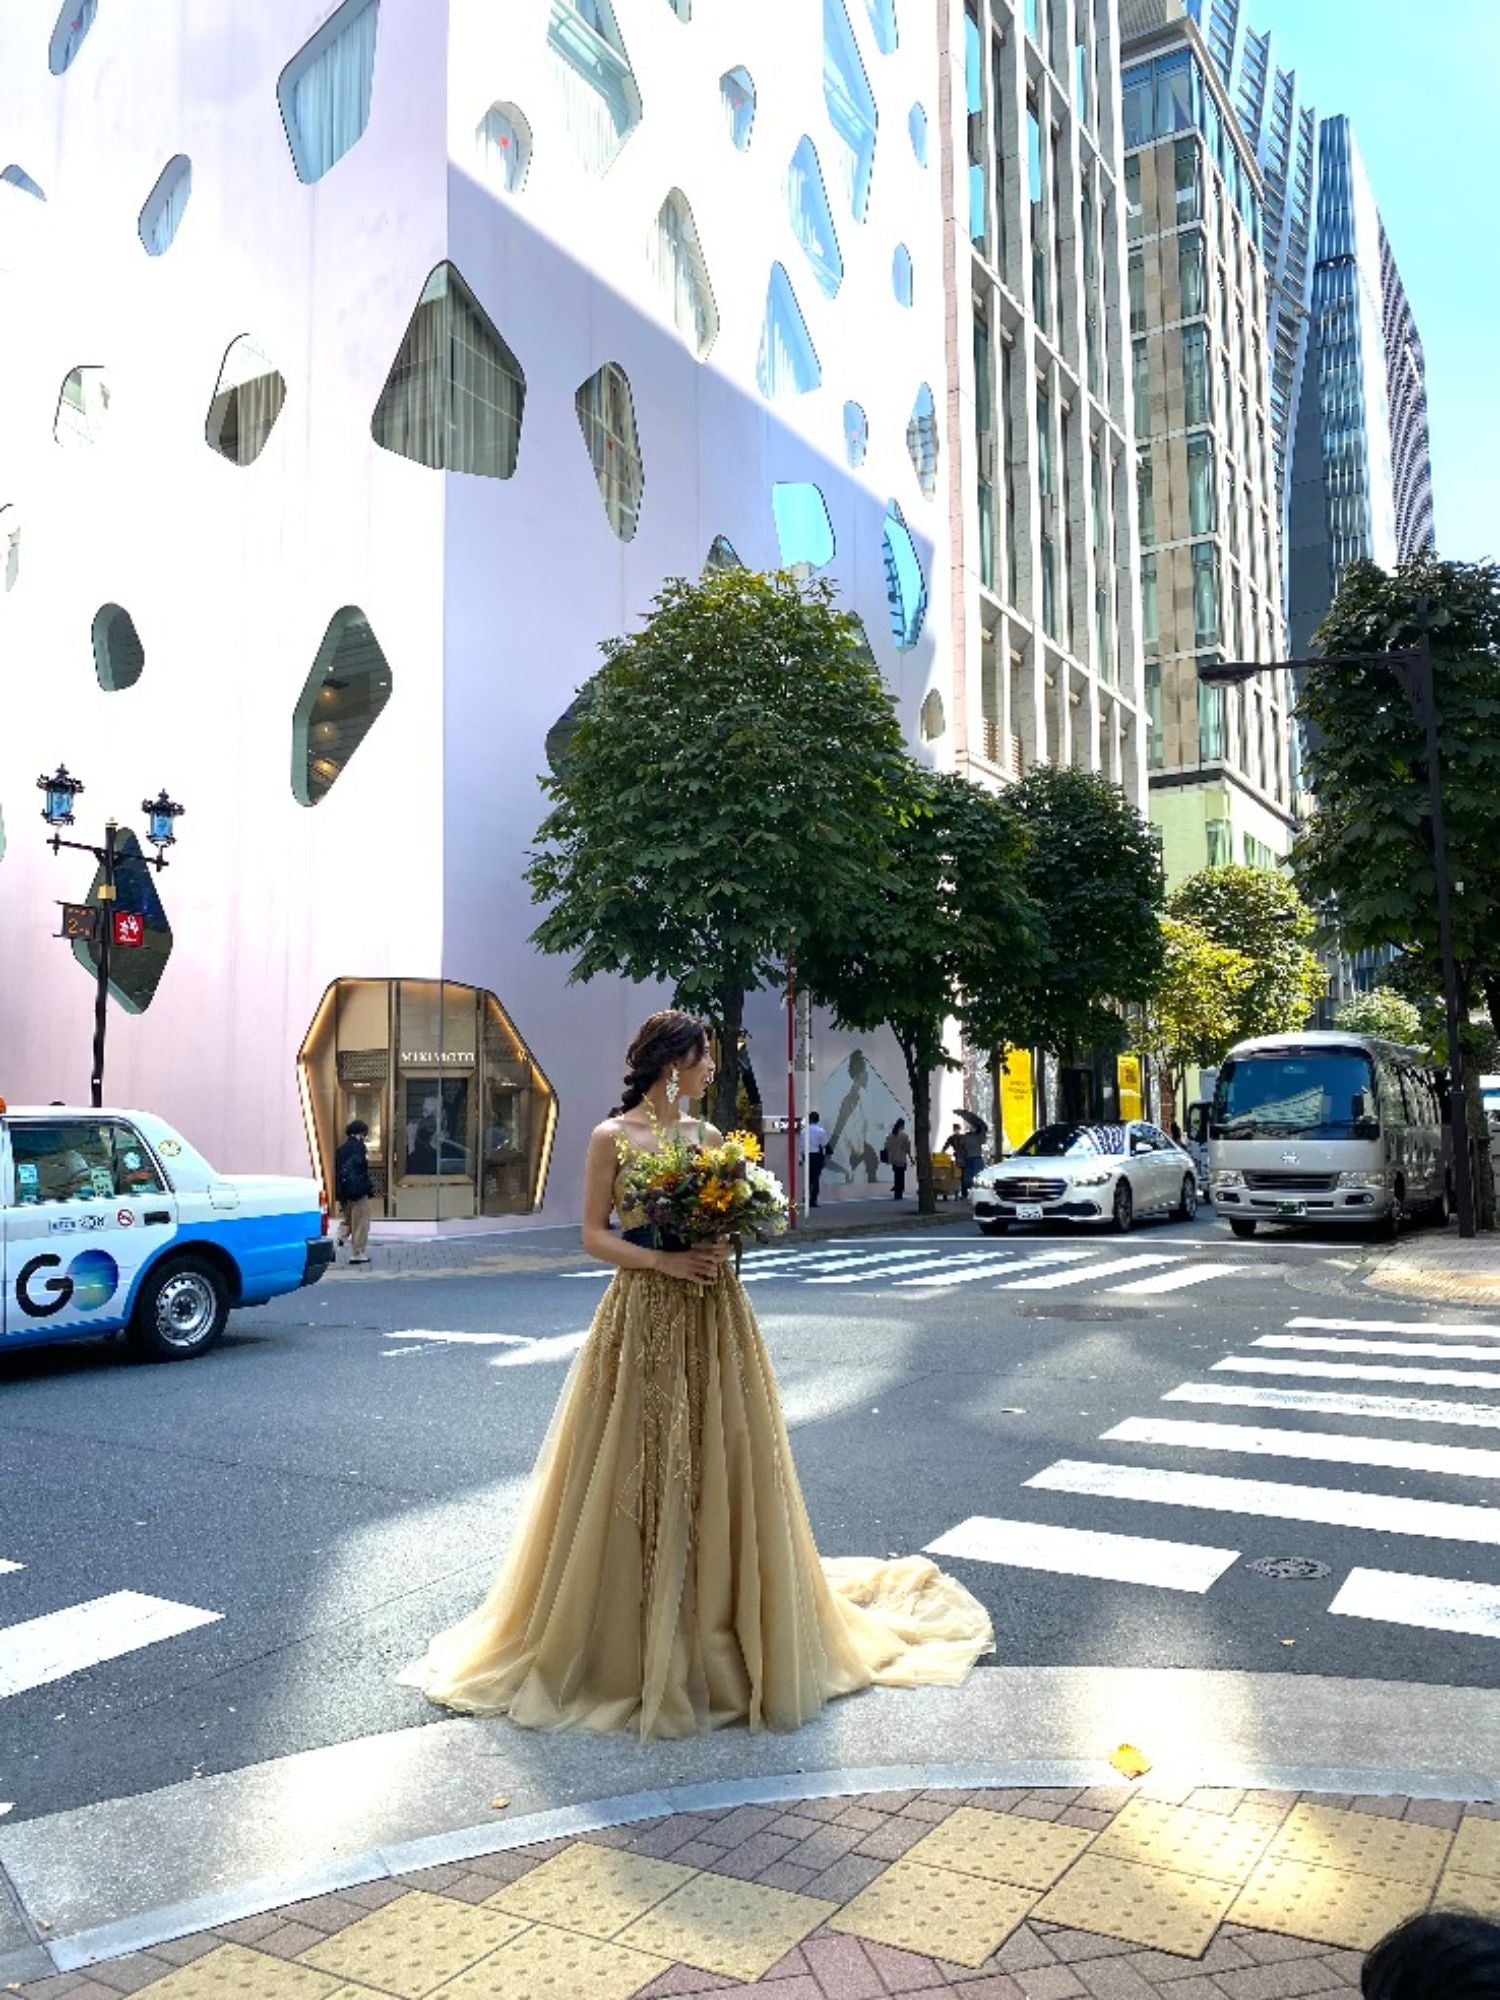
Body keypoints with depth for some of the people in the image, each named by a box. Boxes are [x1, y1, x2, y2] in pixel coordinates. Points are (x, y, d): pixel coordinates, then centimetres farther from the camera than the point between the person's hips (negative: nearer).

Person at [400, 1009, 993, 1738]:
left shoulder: (708, 1135, 10)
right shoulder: (612, 1137, -4)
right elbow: (595, 1236, -5)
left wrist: (724, 1237, -8)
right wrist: (664, 1260, -18)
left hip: (715, 1316, 4)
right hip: (643, 1316, -4)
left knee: (719, 1468, 8)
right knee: (638, 1474, 1)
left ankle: (722, 1629, 23)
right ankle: (637, 1640, 16)